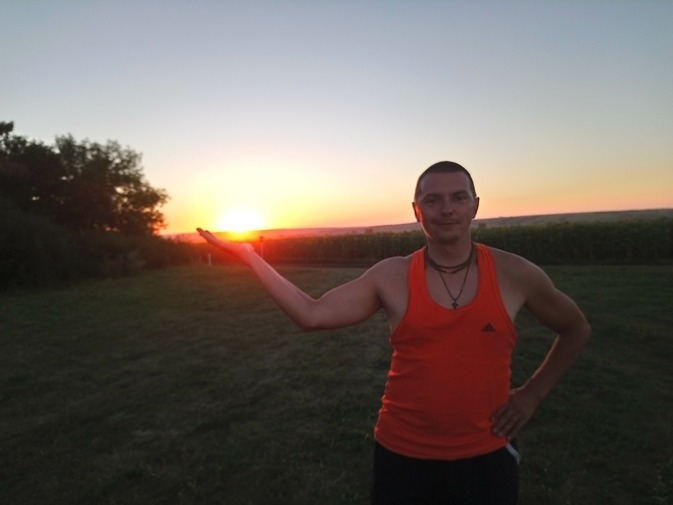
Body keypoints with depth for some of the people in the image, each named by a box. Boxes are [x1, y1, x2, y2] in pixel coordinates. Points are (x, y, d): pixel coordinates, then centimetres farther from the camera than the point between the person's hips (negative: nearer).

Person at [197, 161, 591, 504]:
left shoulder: (514, 274, -7)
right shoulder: (391, 277, -8)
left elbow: (576, 330, 9)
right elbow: (312, 315, -11)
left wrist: (533, 393, 1)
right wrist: (249, 256, -12)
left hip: (486, 456, 1)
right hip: (403, 455, 0)